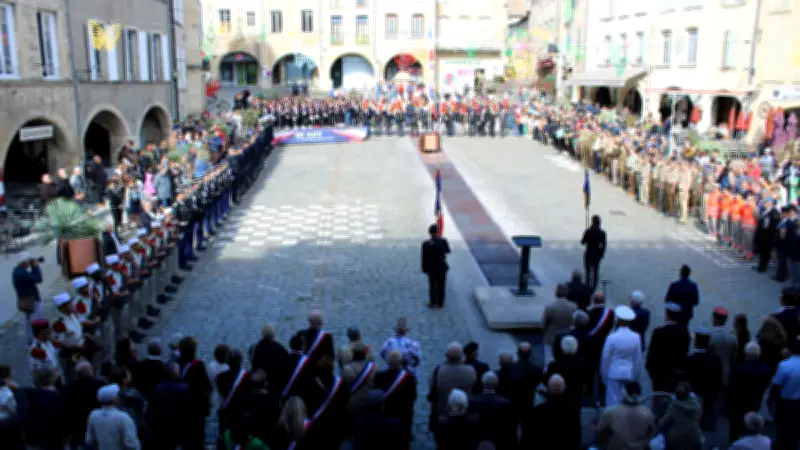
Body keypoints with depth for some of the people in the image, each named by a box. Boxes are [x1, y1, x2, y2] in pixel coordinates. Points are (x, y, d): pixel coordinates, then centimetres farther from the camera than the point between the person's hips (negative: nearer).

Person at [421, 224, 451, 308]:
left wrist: (424, 269, 1)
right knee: (441, 286, 16)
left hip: (431, 268, -1)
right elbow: (448, 251, 1)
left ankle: (433, 303, 27)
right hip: (442, 267, 1)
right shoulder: (443, 241, -18)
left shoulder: (426, 244, -20)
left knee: (432, 286, 16)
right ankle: (440, 303, 28)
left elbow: (424, 258, -12)